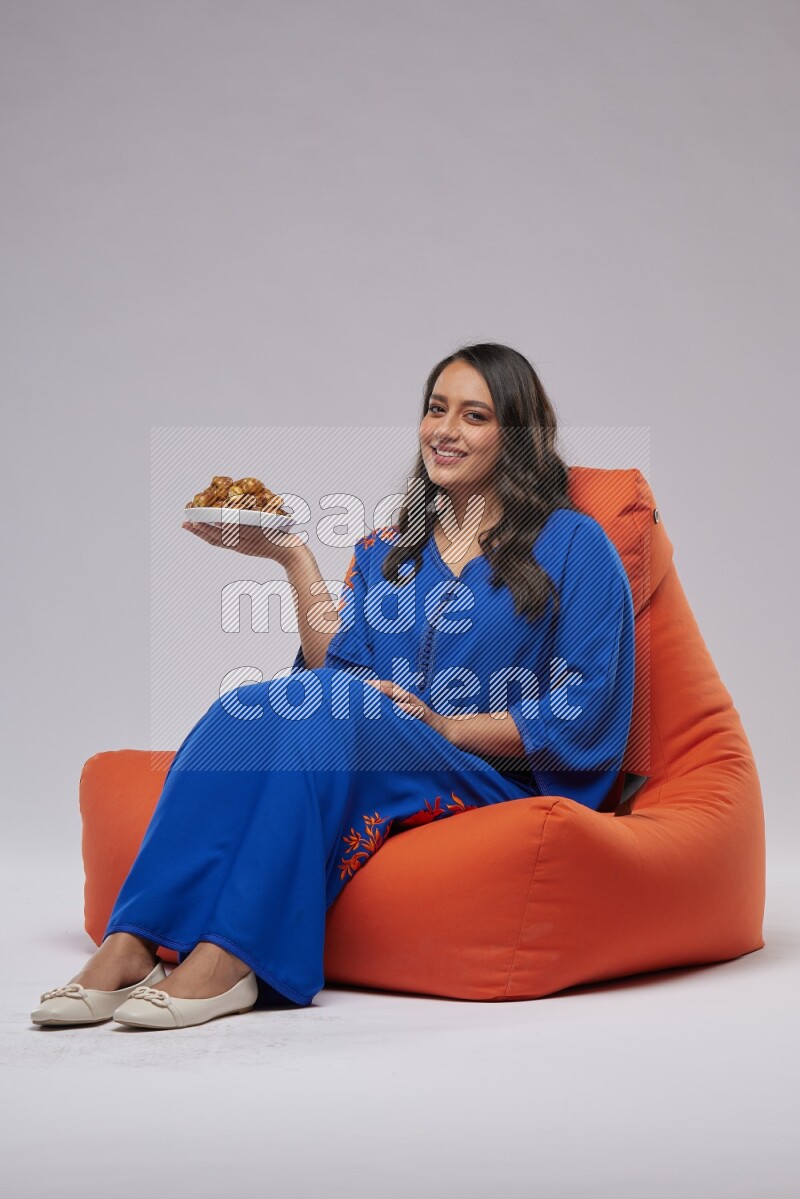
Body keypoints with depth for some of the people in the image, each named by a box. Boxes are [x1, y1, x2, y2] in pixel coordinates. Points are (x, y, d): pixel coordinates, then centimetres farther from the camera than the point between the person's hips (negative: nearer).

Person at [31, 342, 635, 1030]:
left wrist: (449, 726, -10)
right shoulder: (385, 553, 20)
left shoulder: (573, 545, 6)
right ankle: (131, 945, -35)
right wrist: (296, 559, 0)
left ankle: (228, 958, -39)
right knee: (243, 710, -26)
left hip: (495, 786, -4)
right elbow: (338, 669, 6)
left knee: (320, 707, -31)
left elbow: (586, 712, -3)